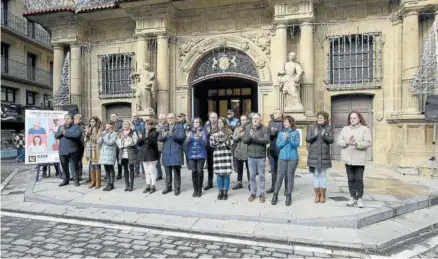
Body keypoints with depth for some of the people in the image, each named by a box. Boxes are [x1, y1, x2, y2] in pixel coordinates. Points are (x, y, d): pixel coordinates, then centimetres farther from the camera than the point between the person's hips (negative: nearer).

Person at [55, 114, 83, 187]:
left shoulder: (76, 127, -1)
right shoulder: (61, 127, 18)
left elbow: (78, 134, -19)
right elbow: (56, 136, 10)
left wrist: (66, 133, -16)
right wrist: (61, 132, -11)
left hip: (72, 150, -5)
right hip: (62, 150, 5)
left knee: (75, 166, 0)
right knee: (64, 166, 12)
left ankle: (76, 180, 9)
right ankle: (65, 180, 24)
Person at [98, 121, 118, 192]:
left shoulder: (114, 133, -3)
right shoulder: (104, 133, 17)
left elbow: (110, 142, -15)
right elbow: (99, 142, 11)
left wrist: (104, 136, -8)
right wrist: (101, 136, -5)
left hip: (110, 153, -6)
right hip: (103, 153, 6)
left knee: (111, 169, -2)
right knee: (106, 169, 8)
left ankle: (112, 184, 5)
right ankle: (109, 183, 16)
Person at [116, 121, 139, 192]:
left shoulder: (133, 132, 0)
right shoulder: (120, 133, 14)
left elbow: (134, 141, -10)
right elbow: (117, 142, 7)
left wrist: (127, 137, -17)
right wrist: (121, 138, -11)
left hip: (131, 153, -4)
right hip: (123, 154, 4)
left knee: (131, 169, 0)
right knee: (125, 169, 7)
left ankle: (131, 185, 7)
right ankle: (127, 185, 15)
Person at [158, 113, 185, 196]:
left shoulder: (180, 126, 0)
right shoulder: (165, 128, 15)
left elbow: (182, 136, -15)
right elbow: (159, 139, 5)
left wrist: (173, 135, -31)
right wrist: (162, 136, -19)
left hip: (176, 153, -4)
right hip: (166, 153, 5)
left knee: (176, 172, -1)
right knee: (167, 172, 13)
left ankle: (177, 188, 9)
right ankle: (168, 187, 25)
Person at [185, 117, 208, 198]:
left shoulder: (203, 132, 1)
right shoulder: (190, 132, 8)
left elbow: (205, 143, -10)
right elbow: (186, 144, 4)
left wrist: (199, 137, -26)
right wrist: (188, 138, -17)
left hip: (201, 155, -2)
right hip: (191, 155, 2)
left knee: (200, 171, -4)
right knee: (194, 171, -1)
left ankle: (200, 190, 10)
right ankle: (195, 190, 11)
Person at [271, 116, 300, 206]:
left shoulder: (296, 132, 2)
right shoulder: (281, 133, 8)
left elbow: (296, 144, -8)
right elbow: (278, 145, 1)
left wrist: (289, 138, -19)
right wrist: (285, 139, -13)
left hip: (293, 158, -1)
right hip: (282, 157, 1)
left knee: (290, 176, 4)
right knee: (280, 176, 2)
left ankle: (288, 196, 15)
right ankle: (275, 195, 13)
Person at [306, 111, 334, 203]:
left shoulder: (329, 128, 5)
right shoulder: (312, 128, 6)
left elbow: (331, 140, -5)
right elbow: (307, 139, -2)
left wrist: (324, 136, -24)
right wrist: (314, 136, -21)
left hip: (324, 155, 0)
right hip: (314, 155, 1)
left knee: (323, 175, 5)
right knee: (316, 175, 4)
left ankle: (322, 195, 14)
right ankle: (317, 195, 12)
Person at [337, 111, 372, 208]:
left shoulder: (365, 129, 1)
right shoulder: (345, 129, 11)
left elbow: (368, 143, -9)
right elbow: (339, 141, 4)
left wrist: (356, 144, -23)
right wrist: (347, 142, -15)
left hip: (359, 159, -3)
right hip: (348, 158, 3)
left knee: (359, 179, -1)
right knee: (351, 179, 8)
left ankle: (359, 198, 12)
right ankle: (353, 197, 18)